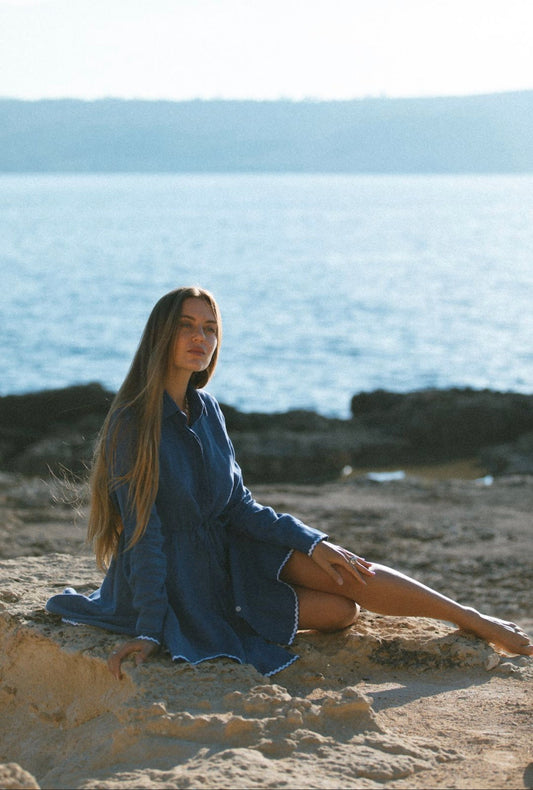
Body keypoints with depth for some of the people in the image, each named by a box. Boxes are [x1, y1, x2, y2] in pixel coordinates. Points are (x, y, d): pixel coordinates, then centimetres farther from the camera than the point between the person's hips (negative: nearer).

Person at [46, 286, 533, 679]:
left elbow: (239, 506, 2)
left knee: (349, 573, -12)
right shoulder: (132, 424, -23)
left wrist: (312, 542, -8)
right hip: (182, 580, -7)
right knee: (340, 611, -13)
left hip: (227, 552, 7)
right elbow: (142, 530, -24)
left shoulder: (205, 409, 1)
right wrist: (150, 631, -26)